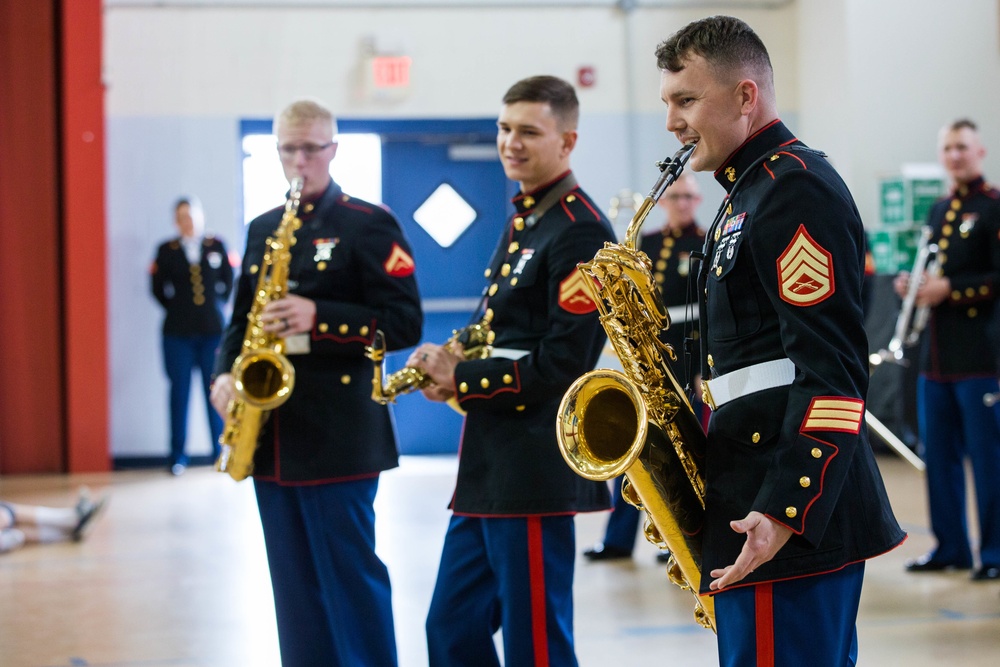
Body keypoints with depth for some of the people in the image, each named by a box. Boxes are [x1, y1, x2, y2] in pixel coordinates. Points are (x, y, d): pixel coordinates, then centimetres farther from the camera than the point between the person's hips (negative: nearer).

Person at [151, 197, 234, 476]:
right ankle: (178, 455, 7)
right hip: (178, 333, 0)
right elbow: (158, 287, 9)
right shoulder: (166, 250, 3)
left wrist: (218, 306, 4)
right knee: (180, 392, 1)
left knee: (215, 390, 3)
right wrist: (175, 308, 5)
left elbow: (228, 281, 11)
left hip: (213, 330, 1)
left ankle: (220, 452, 12)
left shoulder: (216, 246, 4)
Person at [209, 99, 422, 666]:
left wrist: (318, 318, -22)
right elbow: (241, 320, 20)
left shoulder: (370, 224, -3)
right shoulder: (263, 230, 16)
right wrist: (225, 373, 0)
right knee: (295, 585, 10)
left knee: (351, 576, -4)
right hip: (272, 433, 6)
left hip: (339, 435, -6)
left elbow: (404, 323, -10)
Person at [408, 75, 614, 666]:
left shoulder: (580, 231, -14)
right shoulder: (524, 220, 17)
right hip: (490, 468, 10)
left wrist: (462, 381, -12)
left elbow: (562, 365, -19)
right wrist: (453, 369, 4)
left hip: (537, 473, -10)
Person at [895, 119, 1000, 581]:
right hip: (936, 353, 8)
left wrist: (948, 289, -18)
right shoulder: (939, 210, 18)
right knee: (939, 456, 10)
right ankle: (950, 546, 19)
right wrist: (913, 284, 7)